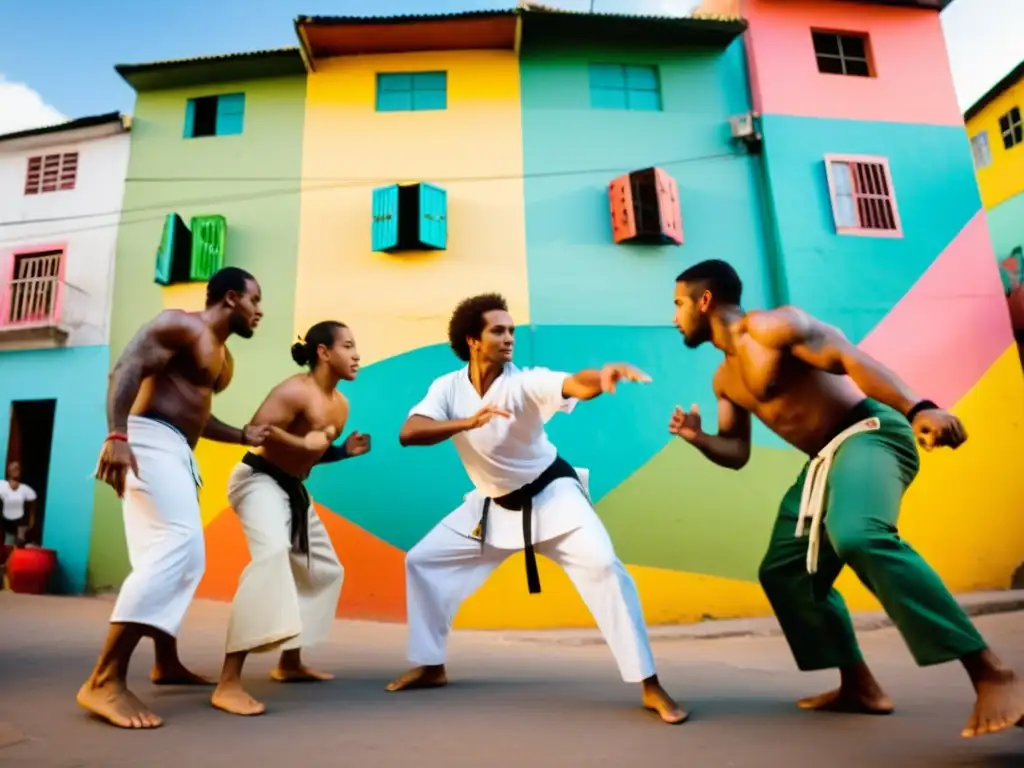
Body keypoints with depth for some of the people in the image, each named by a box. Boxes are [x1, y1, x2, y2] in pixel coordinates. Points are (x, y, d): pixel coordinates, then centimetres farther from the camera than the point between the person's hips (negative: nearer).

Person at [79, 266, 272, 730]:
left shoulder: (224, 359, 22)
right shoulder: (181, 325, -6)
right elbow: (126, 369, -17)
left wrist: (243, 436, 11)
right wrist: (116, 436, -30)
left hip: (177, 452, 11)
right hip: (151, 441, -11)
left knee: (181, 555, 15)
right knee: (180, 546, -23)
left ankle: (167, 664, 28)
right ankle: (104, 680, -23)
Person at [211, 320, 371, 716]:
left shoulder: (340, 405, 8)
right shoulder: (296, 390, -18)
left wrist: (345, 450, 0)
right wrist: (304, 442, -26)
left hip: (293, 489, 10)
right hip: (258, 479, -10)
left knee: (325, 570, 16)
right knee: (273, 554, -34)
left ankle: (290, 662, 32)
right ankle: (228, 683, -33)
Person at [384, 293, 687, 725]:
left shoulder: (524, 382, -21)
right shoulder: (448, 388, -10)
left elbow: (576, 386, -41)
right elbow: (408, 433, -23)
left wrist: (603, 376, -65)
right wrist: (468, 422, -38)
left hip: (550, 493, -4)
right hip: (493, 504, 5)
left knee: (602, 566, -22)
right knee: (423, 561, 7)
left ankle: (650, 686, -11)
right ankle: (430, 666, 25)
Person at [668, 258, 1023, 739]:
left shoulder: (769, 325, -11)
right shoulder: (724, 380, 14)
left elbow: (849, 358, -22)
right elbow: (736, 453, 17)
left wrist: (918, 409, -35)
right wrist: (698, 438, -4)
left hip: (868, 434, -10)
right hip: (825, 459, 10)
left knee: (859, 537, -37)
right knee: (783, 571, 10)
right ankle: (859, 688, 19)